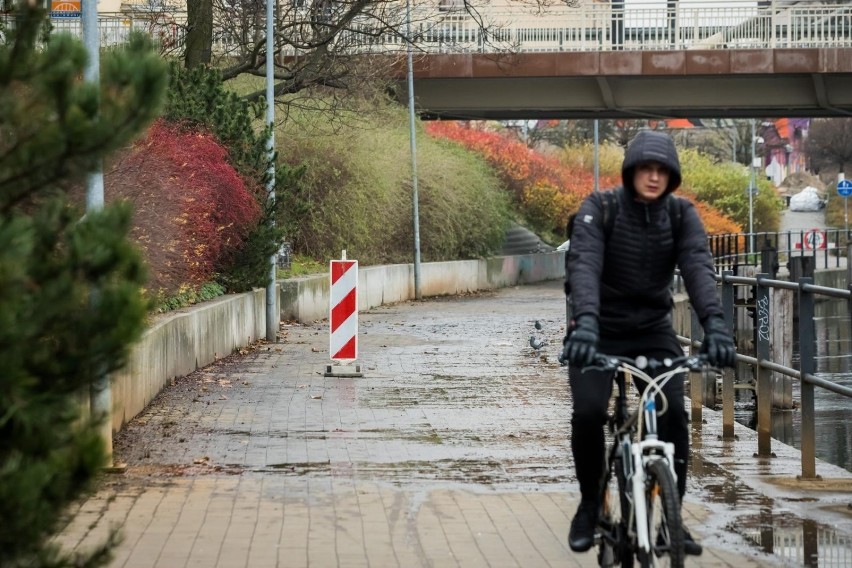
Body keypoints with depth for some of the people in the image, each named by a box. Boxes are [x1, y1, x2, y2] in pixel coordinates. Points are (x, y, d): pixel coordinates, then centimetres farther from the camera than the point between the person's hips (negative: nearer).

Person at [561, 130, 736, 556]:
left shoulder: (682, 215, -7)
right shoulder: (599, 209, -15)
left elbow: (698, 266, -22)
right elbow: (584, 264, -29)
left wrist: (714, 322, -39)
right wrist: (585, 320, -48)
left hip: (653, 330, 2)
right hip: (600, 330, -2)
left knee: (673, 412, -14)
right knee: (588, 412, -20)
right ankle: (590, 504, 4)